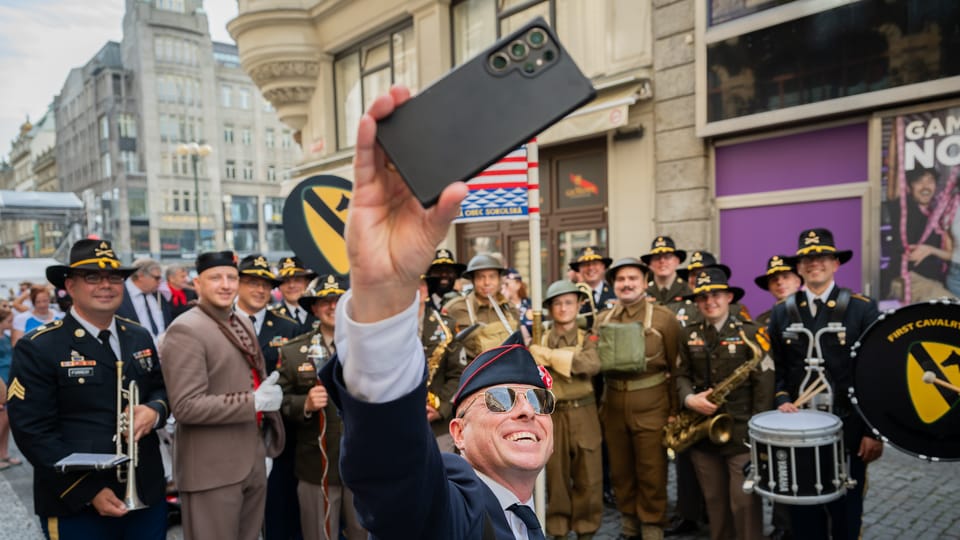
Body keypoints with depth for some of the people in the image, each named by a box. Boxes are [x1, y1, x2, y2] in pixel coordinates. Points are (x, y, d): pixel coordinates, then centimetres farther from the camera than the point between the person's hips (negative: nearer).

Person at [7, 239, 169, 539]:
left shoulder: (140, 337, 7)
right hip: (77, 506, -5)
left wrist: (154, 410, -10)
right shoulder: (37, 348, -11)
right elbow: (33, 433, -13)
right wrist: (89, 492, -17)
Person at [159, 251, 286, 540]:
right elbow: (186, 406, -22)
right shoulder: (185, 330, -15)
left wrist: (267, 399, 7)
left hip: (253, 461, 8)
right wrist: (254, 402, -21)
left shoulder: (244, 324, 11)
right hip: (213, 469, -7)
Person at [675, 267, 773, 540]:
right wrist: (689, 398, -12)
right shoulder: (689, 335, 8)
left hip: (741, 432, -4)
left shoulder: (751, 332, -5)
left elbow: (764, 383, -9)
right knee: (714, 500, 15)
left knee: (744, 502, 0)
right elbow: (682, 374, 9)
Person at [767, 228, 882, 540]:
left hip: (847, 430, -2)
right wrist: (782, 400, -8)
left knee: (846, 512, 12)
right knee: (803, 513, 11)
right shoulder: (782, 313, 6)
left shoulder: (862, 309, -4)